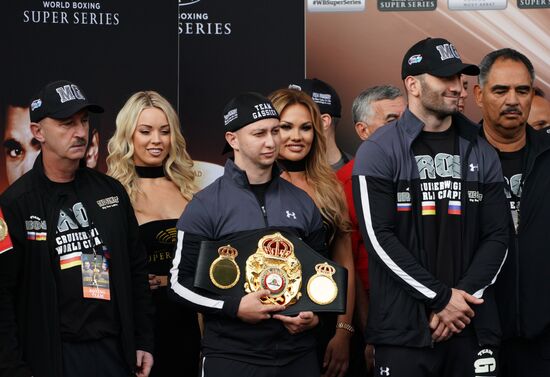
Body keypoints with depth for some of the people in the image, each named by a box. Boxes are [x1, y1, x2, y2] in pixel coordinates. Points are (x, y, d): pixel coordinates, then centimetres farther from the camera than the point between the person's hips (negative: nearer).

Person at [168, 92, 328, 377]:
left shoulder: (302, 203, 9)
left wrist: (316, 314, 0)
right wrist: (234, 307, -16)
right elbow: (181, 282, -4)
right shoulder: (205, 206, -4)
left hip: (298, 353, 4)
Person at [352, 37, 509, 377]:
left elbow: (497, 237, 7)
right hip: (404, 331, -3)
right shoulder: (378, 152, -1)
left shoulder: (482, 154, 11)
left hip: (473, 326, 4)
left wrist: (463, 298, -8)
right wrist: (442, 297, -12)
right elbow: (379, 237, -10)